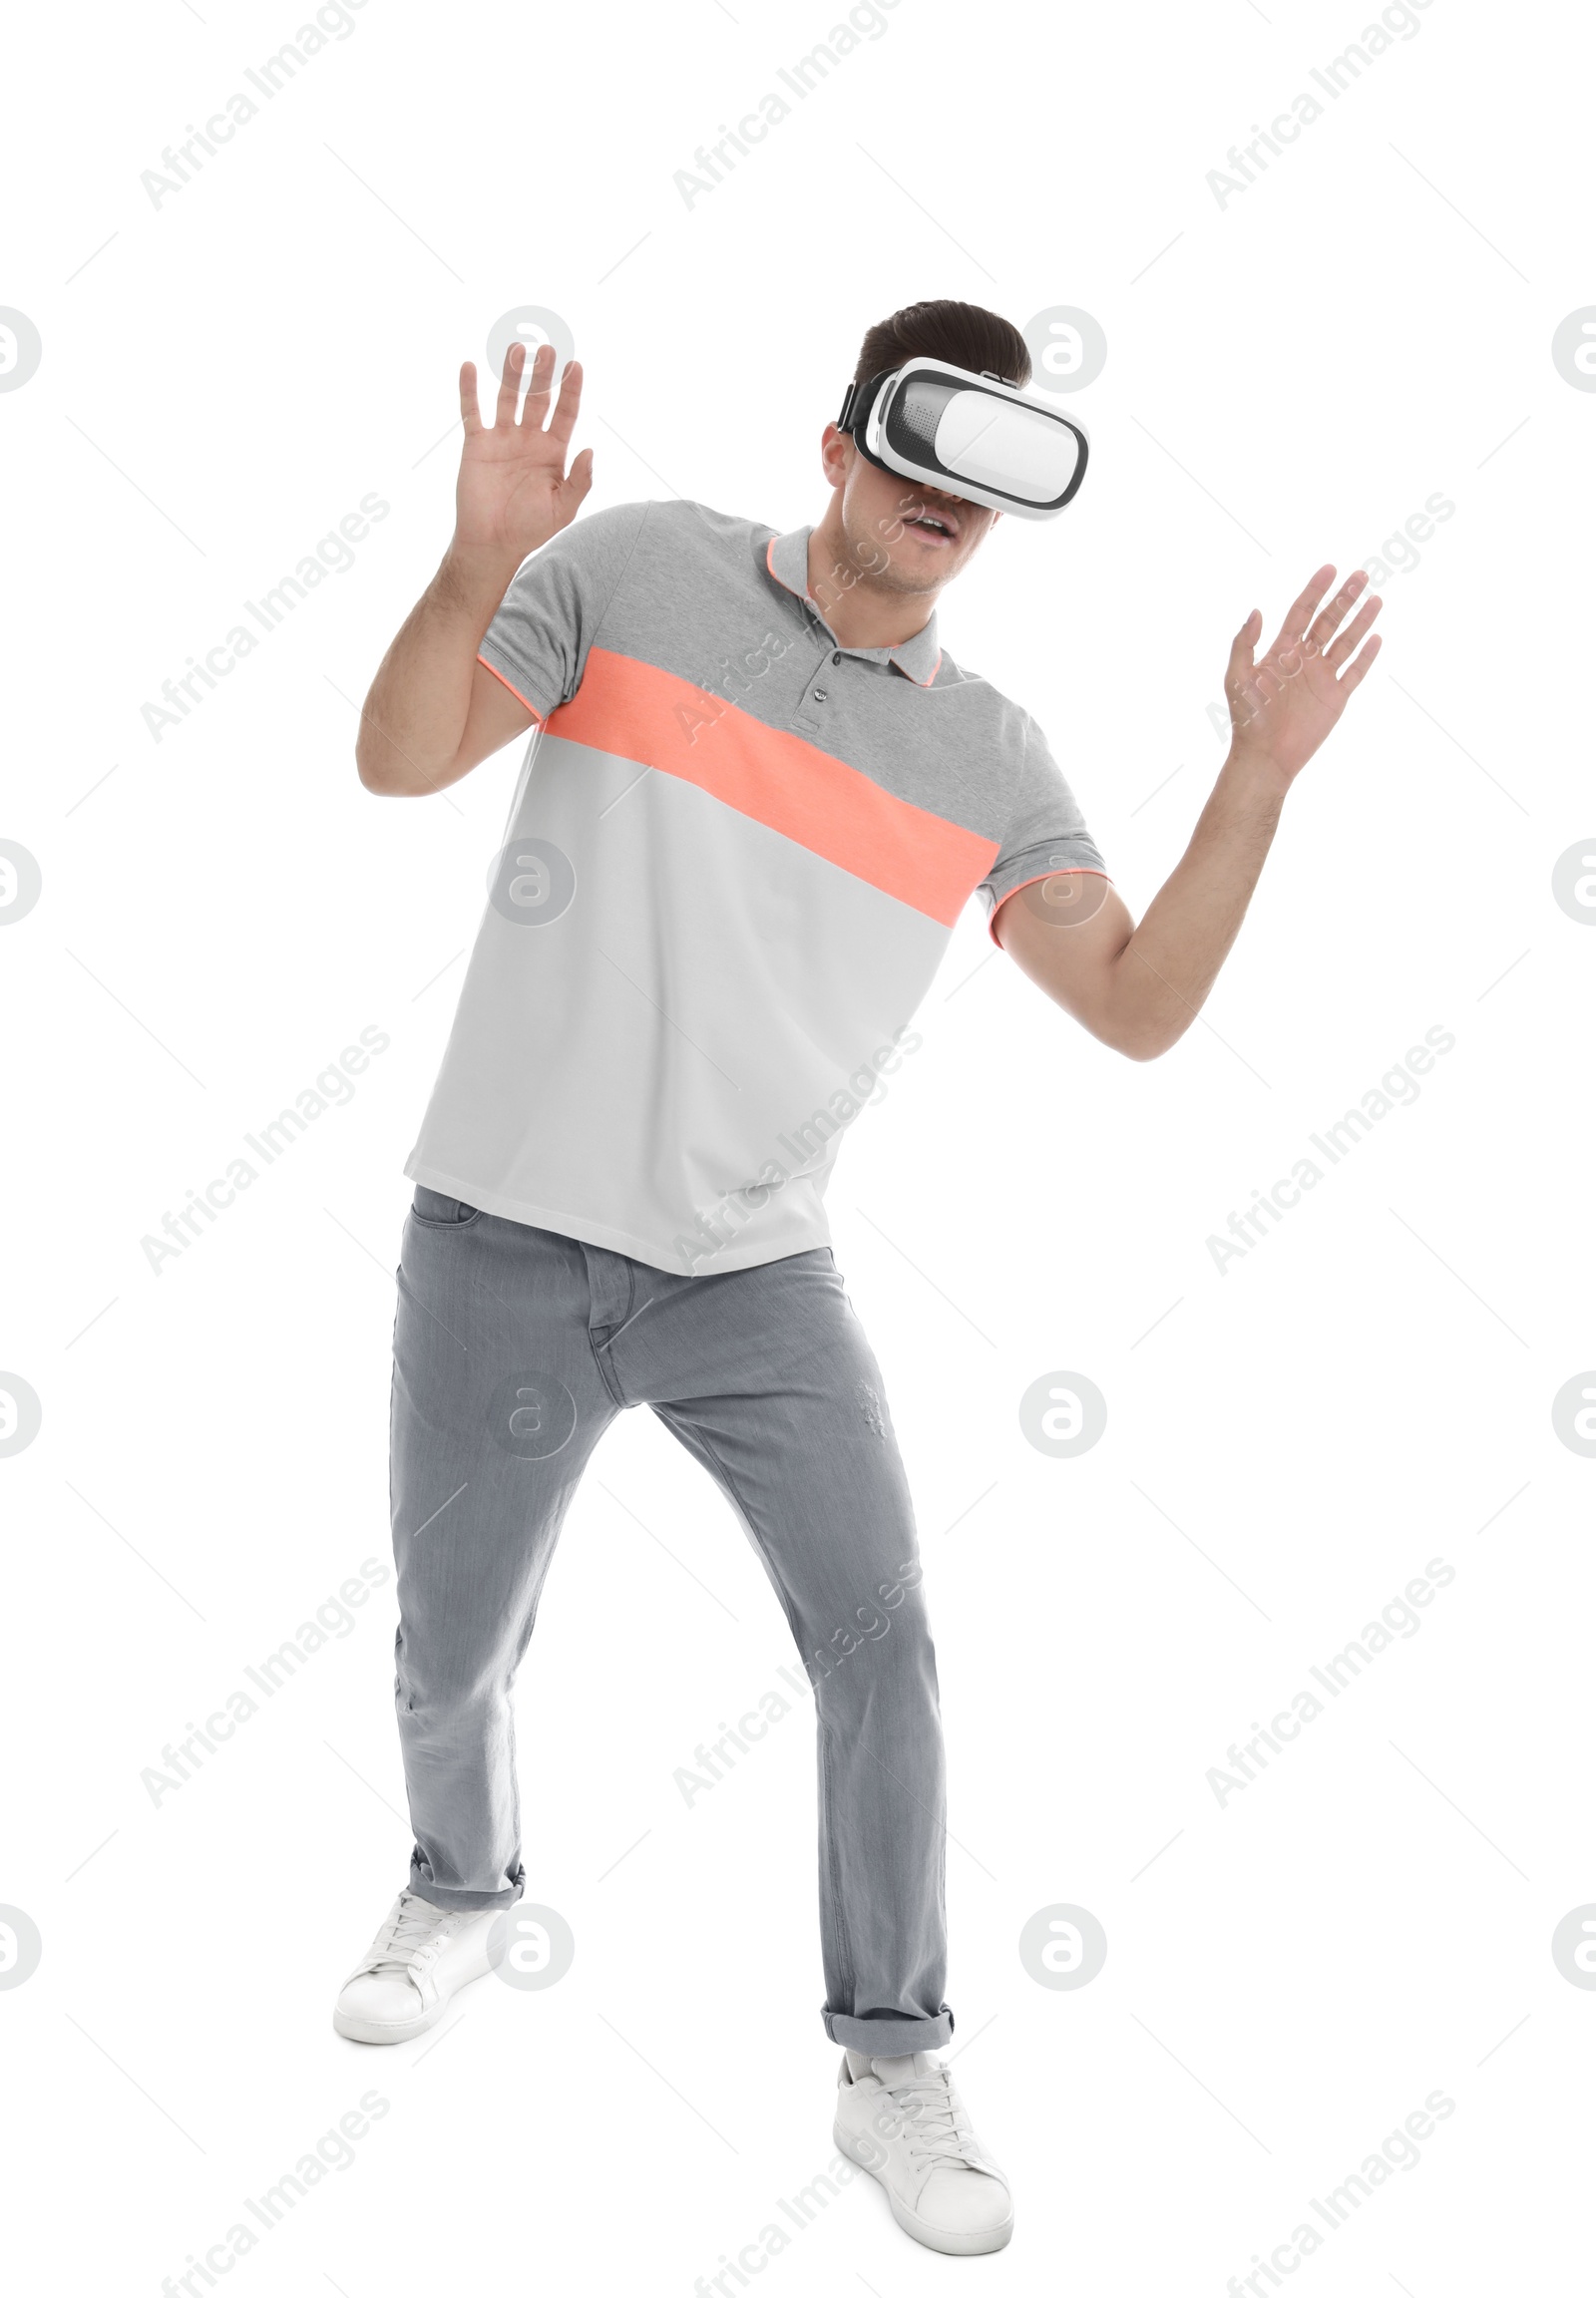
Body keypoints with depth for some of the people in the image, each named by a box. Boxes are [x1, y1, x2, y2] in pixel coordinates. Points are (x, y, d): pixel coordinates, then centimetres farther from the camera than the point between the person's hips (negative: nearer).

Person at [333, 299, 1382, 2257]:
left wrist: (1258, 776, -12)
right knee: (452, 1657, 13)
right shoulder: (632, 570, -3)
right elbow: (401, 759, -10)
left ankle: (894, 2067, 12)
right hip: (506, 1241, -1)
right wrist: (480, 562, -27)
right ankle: (465, 1887, 45)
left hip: (756, 1277, 1)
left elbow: (1139, 1006, -4)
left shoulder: (989, 759, 2)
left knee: (879, 1641, -8)